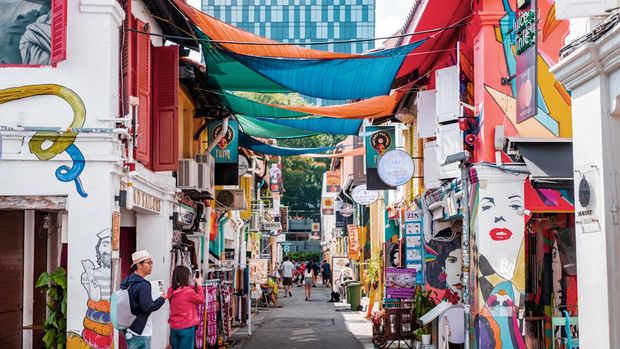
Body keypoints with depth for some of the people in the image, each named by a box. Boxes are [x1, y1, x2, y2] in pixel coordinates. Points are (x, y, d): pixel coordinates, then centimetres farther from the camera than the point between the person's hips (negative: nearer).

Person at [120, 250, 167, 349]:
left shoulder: (126, 281, 9)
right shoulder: (143, 285, -19)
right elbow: (148, 307, -24)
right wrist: (162, 299, -9)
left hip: (129, 330, 9)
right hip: (141, 332, -9)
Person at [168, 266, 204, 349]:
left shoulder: (171, 291, 1)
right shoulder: (188, 291, -19)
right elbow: (201, 299, -3)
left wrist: (192, 285, 14)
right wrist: (199, 285, 5)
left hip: (173, 327, 6)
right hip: (186, 328, -6)